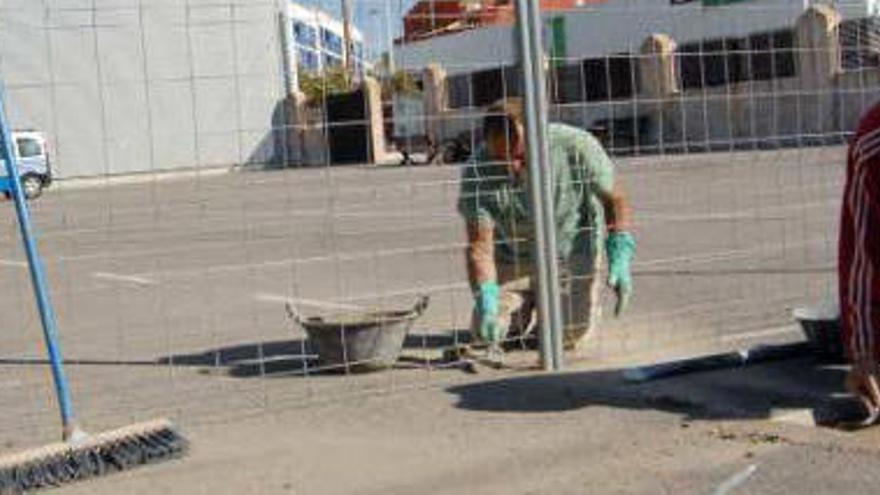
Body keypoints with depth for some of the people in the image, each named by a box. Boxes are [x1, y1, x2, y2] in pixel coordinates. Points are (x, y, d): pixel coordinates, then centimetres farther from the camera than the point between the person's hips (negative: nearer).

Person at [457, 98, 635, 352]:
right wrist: (485, 302, -37)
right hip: (512, 259, 1)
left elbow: (614, 199, -13)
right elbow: (479, 245, -24)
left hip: (572, 253, -1)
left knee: (569, 336, -12)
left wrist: (620, 259, -22)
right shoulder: (478, 172, -28)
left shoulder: (576, 146, -29)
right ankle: (527, 305, 29)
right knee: (486, 333, -4)